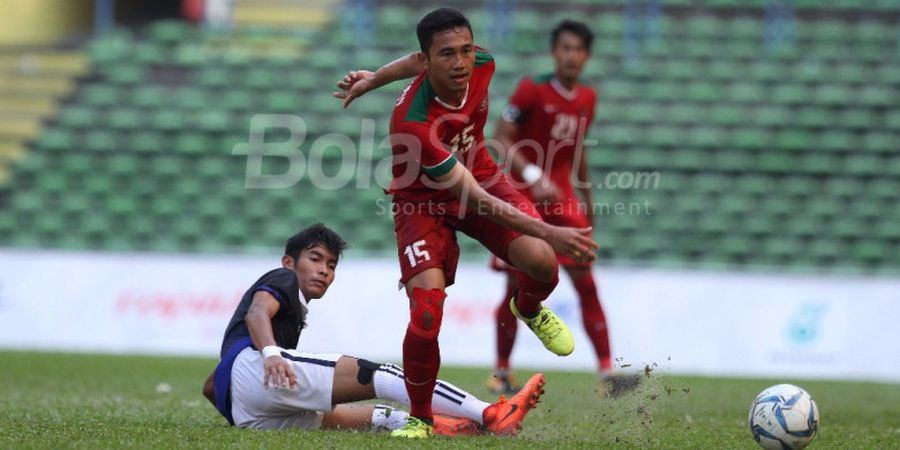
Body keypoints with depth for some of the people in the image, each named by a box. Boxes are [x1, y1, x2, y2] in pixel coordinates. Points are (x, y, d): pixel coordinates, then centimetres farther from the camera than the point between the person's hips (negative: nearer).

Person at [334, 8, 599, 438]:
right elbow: (475, 199, -35)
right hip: (424, 202, -4)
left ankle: (529, 308, 16)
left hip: (481, 178, 4)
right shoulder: (411, 123, -37)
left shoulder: (481, 67, -20)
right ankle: (419, 419, 7)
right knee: (426, 318, -21)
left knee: (540, 259, -23)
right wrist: (550, 232, -40)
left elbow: (418, 63, 5)